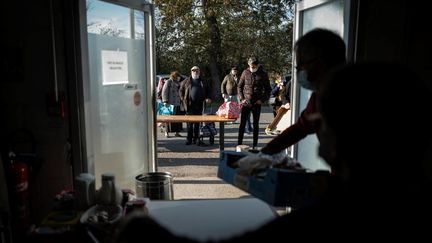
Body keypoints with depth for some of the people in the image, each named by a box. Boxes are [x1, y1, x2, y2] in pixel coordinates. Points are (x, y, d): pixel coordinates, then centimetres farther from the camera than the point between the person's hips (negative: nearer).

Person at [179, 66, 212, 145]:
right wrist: (183, 100, 2)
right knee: (189, 122, 0)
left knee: (197, 123, 5)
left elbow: (208, 91, 18)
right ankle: (189, 138, 7)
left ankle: (196, 138, 12)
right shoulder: (186, 81, 8)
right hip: (189, 105, -1)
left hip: (199, 105, 1)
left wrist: (207, 98, 2)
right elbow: (181, 90, 11)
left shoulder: (203, 82, 13)